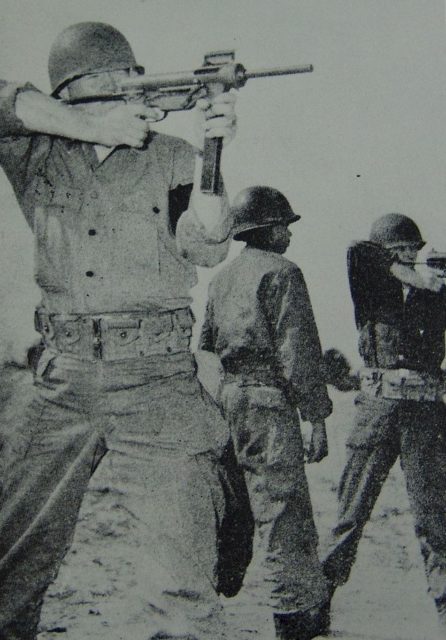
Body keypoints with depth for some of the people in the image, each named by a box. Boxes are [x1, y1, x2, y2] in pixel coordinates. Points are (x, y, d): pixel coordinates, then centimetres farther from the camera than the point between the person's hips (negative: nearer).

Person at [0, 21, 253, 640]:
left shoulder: (173, 157, 9)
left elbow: (206, 246, -2)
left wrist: (211, 149, -15)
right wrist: (89, 125, -9)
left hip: (158, 381, -1)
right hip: (62, 380, 2)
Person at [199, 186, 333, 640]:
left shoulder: (221, 279, 18)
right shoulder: (281, 273, -6)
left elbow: (206, 347, 18)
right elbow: (298, 351, -13)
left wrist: (218, 407, 22)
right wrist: (317, 418, -12)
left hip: (228, 397, 8)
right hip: (268, 400, -8)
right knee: (281, 510, -3)